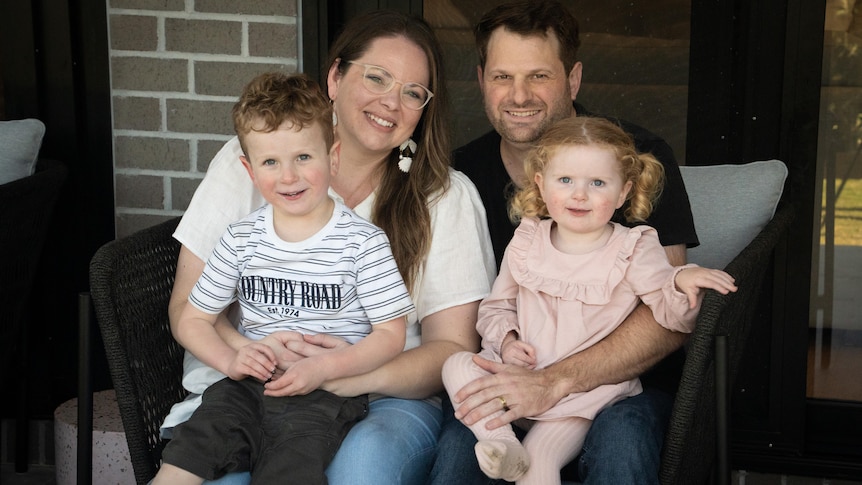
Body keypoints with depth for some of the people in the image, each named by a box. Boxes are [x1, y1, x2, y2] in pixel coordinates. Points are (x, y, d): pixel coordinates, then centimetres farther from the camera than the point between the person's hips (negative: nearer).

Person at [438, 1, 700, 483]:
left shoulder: (639, 155, -8)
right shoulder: (464, 170, 5)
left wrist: (554, 382, -28)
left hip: (627, 382, -1)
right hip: (512, 376, 2)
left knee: (620, 443, -35)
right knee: (456, 441, -31)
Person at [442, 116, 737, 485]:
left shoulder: (634, 251, -4)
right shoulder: (526, 243, 4)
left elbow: (672, 315, -11)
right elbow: (496, 306, 15)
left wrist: (682, 282, -33)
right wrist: (505, 340, -6)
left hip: (585, 392, -4)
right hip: (519, 373, 4)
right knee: (457, 366, -19)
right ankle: (500, 442, -25)